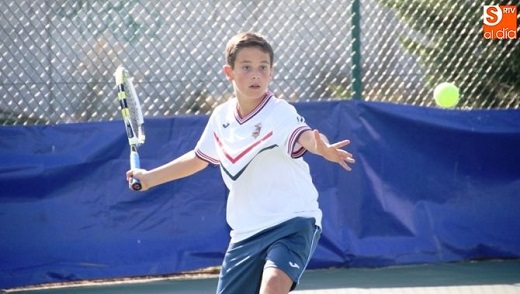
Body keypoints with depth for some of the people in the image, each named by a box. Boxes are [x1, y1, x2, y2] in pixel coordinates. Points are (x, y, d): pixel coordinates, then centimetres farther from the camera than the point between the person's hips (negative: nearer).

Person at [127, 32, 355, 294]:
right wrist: (150, 177, 30)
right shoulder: (221, 117, 4)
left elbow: (304, 137, -38)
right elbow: (199, 157, 24)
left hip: (292, 222, -7)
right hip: (247, 232, 7)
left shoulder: (280, 113, -15)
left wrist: (324, 148, -61)